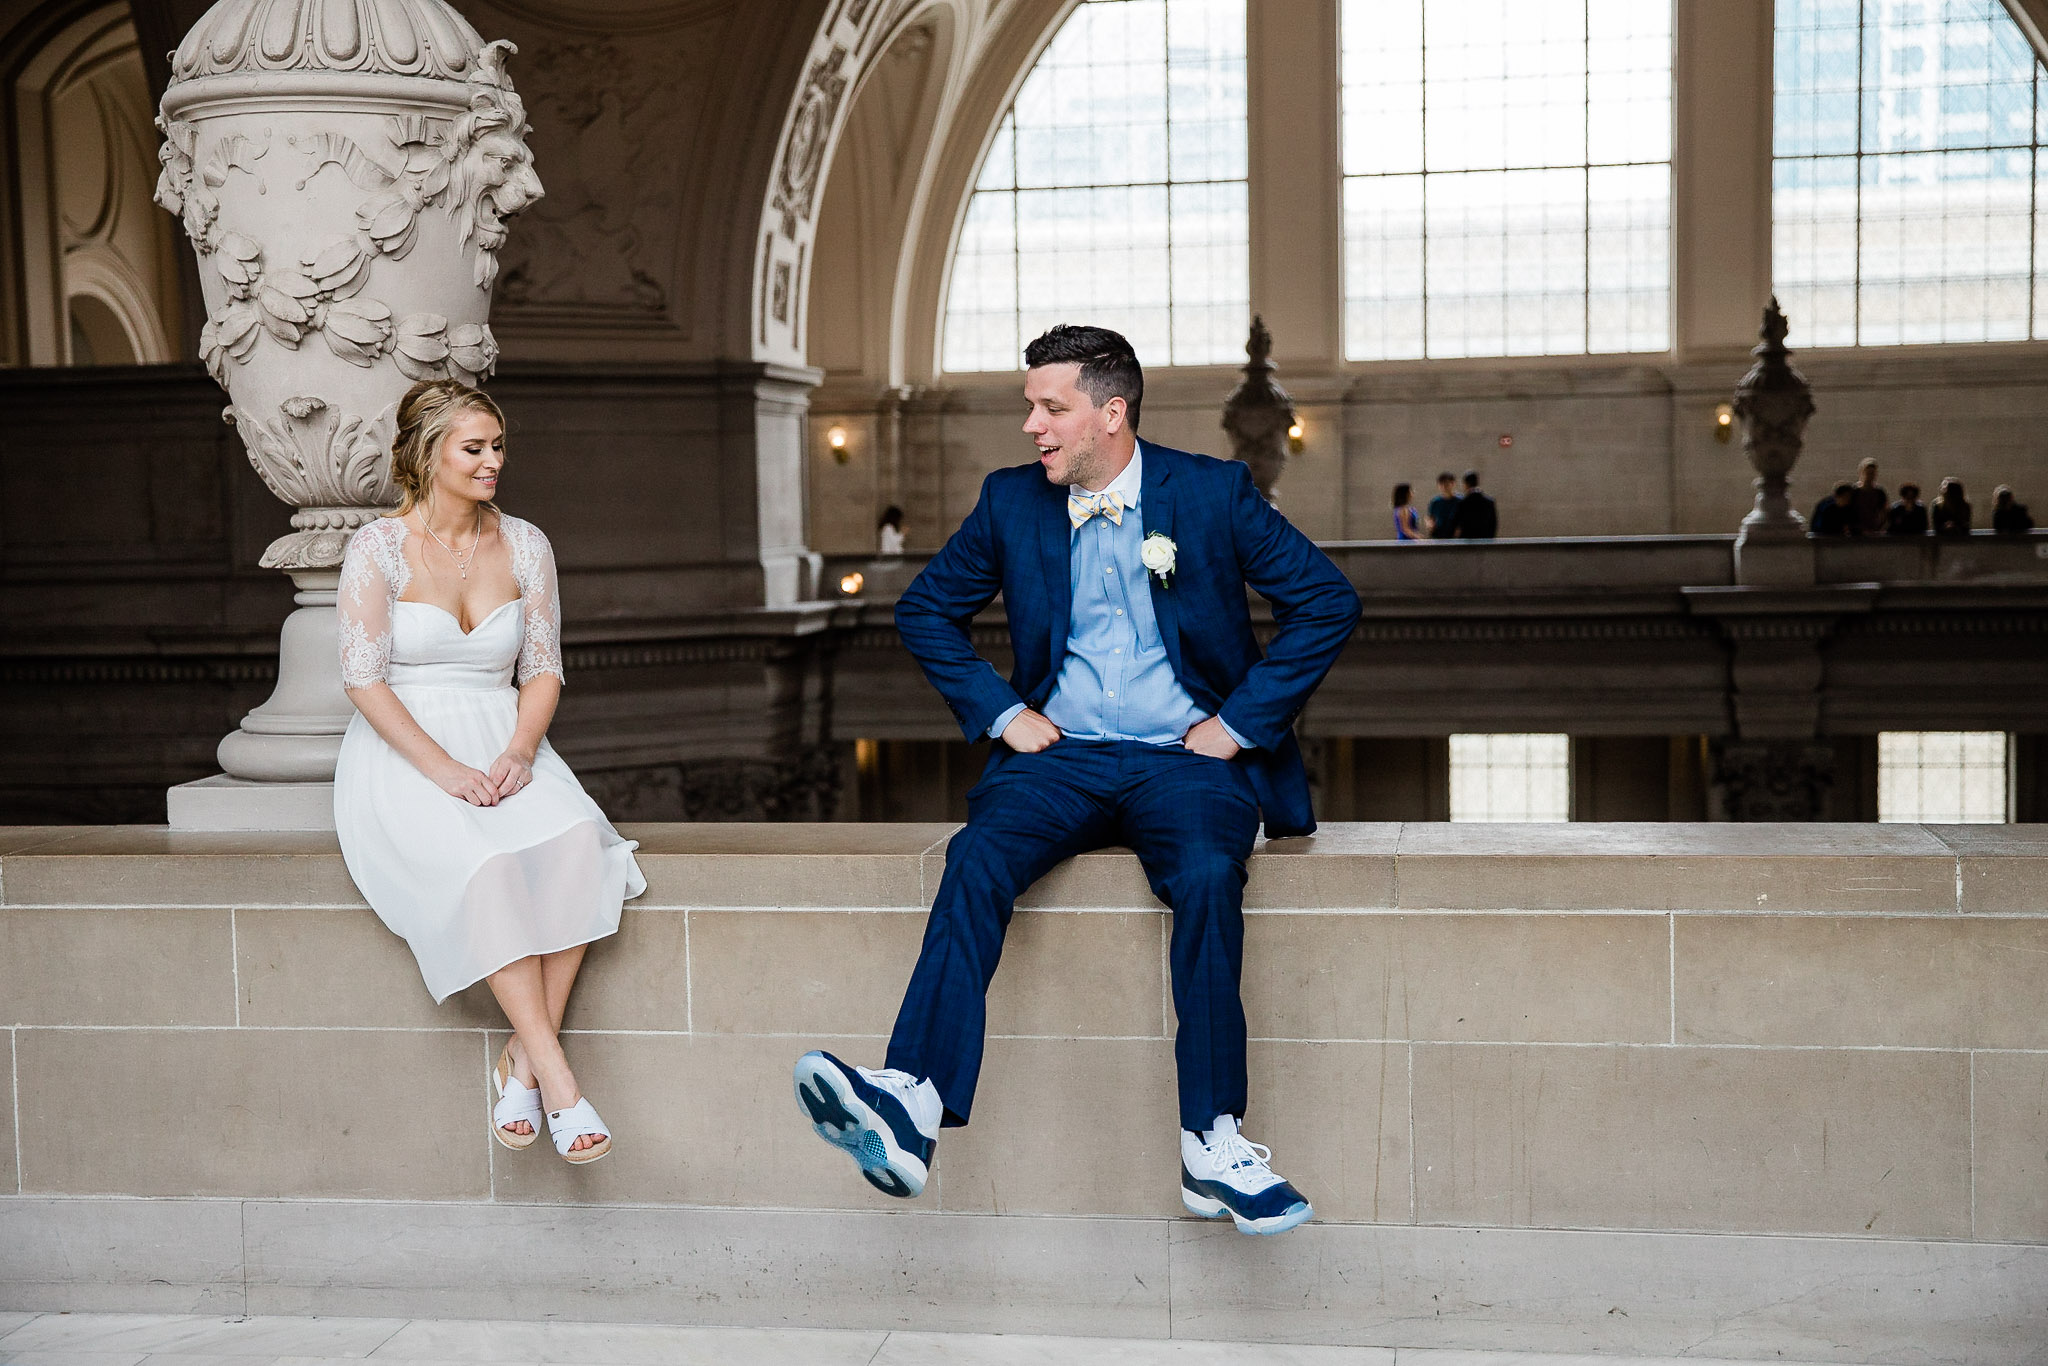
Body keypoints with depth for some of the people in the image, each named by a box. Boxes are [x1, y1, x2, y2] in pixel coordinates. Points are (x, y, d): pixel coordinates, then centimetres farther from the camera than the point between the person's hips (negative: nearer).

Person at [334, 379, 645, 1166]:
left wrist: (519, 751, -11)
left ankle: (523, 1059, -22)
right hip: (403, 753, -3)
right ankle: (556, 1076, -32)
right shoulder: (379, 548, -2)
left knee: (575, 844, -30)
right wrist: (446, 771, -20)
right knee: (484, 864, -35)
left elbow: (543, 668, 9)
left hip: (503, 744, 4)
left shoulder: (524, 545, 10)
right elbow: (364, 678, -8)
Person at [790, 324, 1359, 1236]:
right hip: (1063, 754, 2)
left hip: (1186, 758, -2)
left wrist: (1240, 723, -4)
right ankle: (912, 1103, -40)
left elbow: (1327, 602, 1)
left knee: (1207, 877, -33)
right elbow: (925, 611, 19)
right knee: (977, 859, -29)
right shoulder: (1011, 501, 9)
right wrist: (1000, 713, 6)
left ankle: (1212, 1144, -26)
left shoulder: (1213, 491, 1)